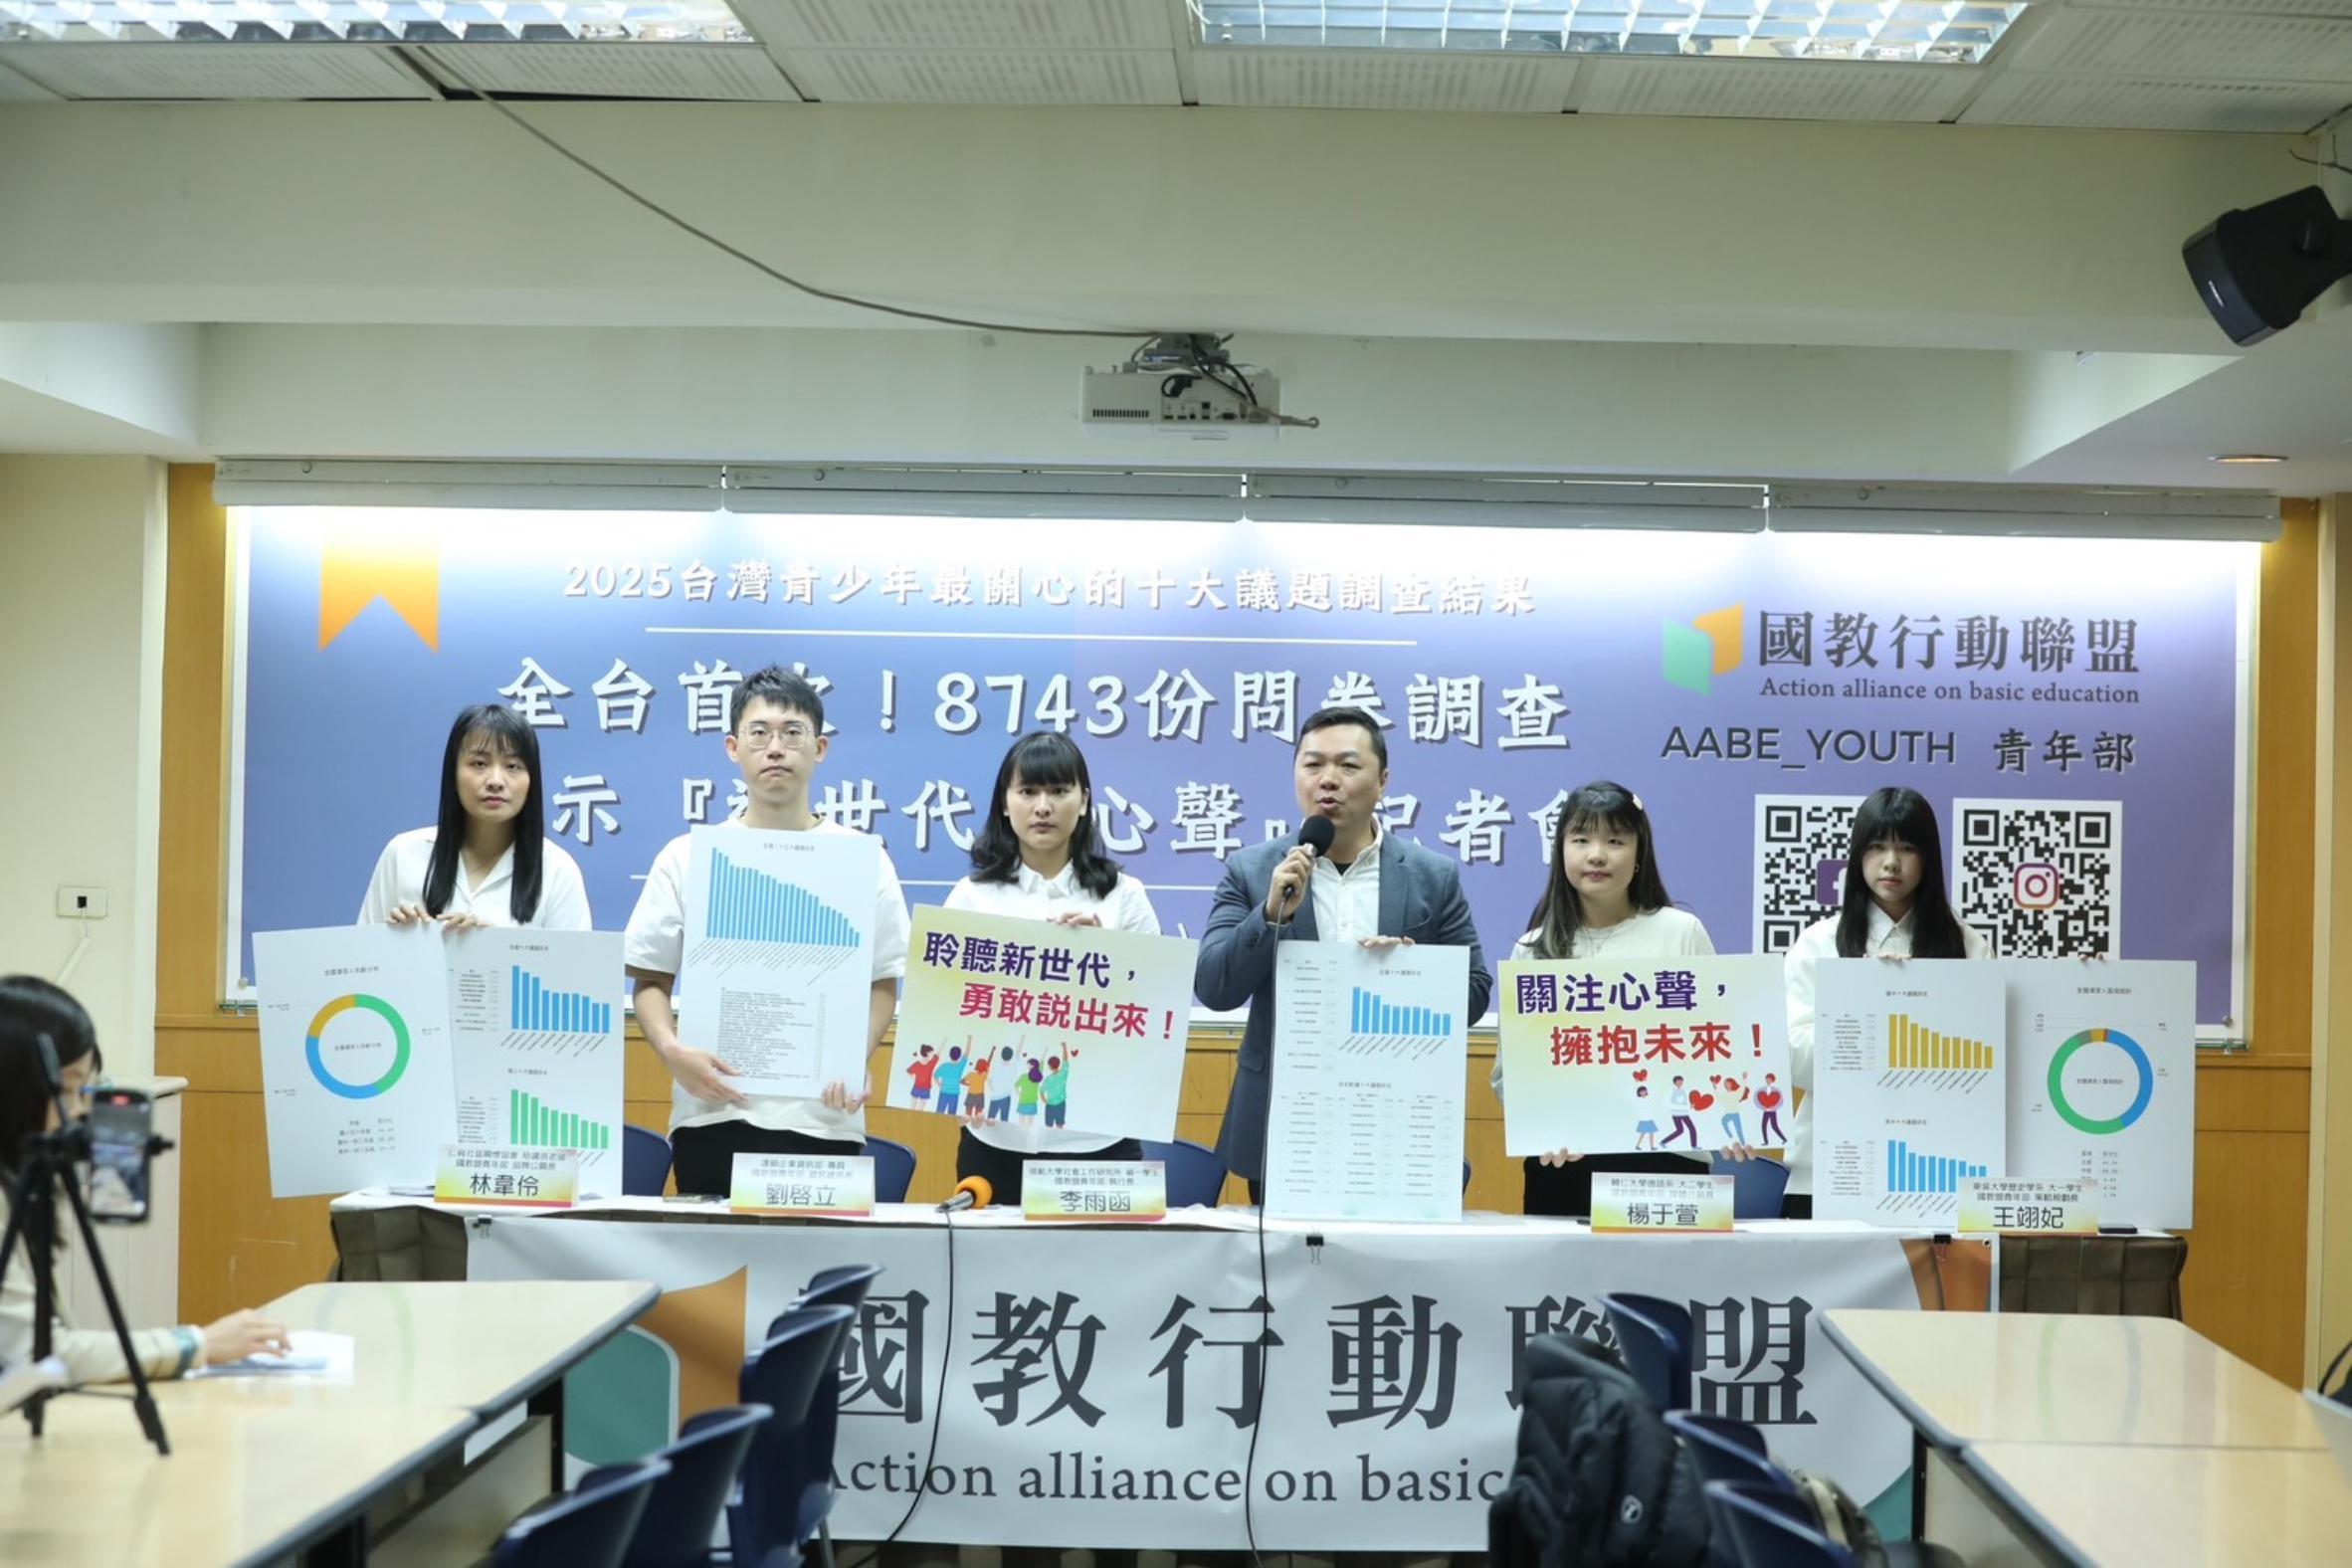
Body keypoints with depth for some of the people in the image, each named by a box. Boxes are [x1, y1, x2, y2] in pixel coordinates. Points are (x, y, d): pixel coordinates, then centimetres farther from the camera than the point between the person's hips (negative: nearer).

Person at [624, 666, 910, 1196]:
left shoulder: (862, 859, 5)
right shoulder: (687, 858, 7)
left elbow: (883, 983, 7)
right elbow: (651, 980, 8)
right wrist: (671, 1049, -12)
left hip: (823, 1118, 0)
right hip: (712, 1114, 1)